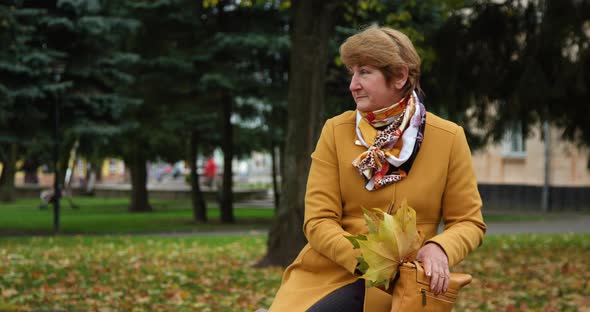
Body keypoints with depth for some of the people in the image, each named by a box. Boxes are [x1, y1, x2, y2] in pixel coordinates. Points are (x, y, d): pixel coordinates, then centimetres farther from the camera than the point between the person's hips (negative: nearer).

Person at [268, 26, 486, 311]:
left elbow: (469, 222, 3)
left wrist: (438, 248, -20)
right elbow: (318, 221, -4)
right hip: (330, 272, 2)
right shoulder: (336, 131, 0)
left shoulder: (448, 138, -2)